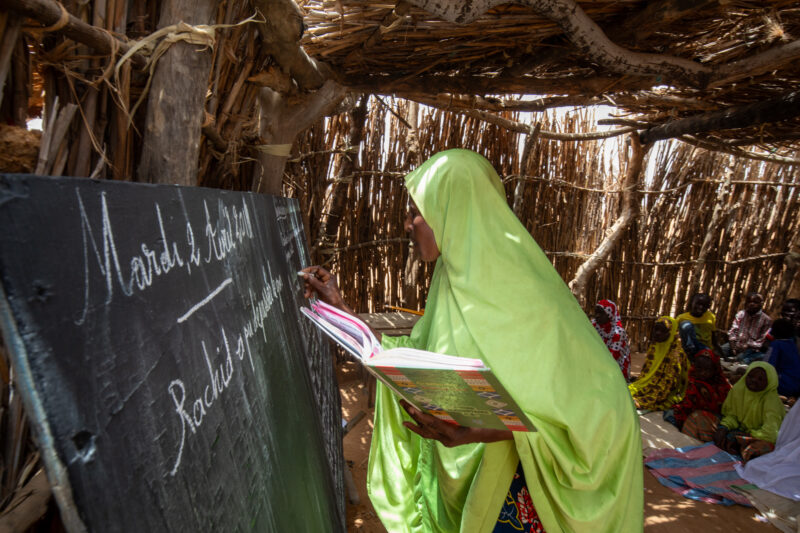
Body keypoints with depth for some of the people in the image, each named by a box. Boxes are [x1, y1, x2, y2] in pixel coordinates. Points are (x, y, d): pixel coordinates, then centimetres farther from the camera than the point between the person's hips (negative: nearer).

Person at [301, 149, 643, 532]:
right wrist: (340, 307, 6)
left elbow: (594, 402, -24)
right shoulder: (457, 283, -2)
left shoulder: (522, 290, -24)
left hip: (516, 497, -6)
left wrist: (482, 431, -35)